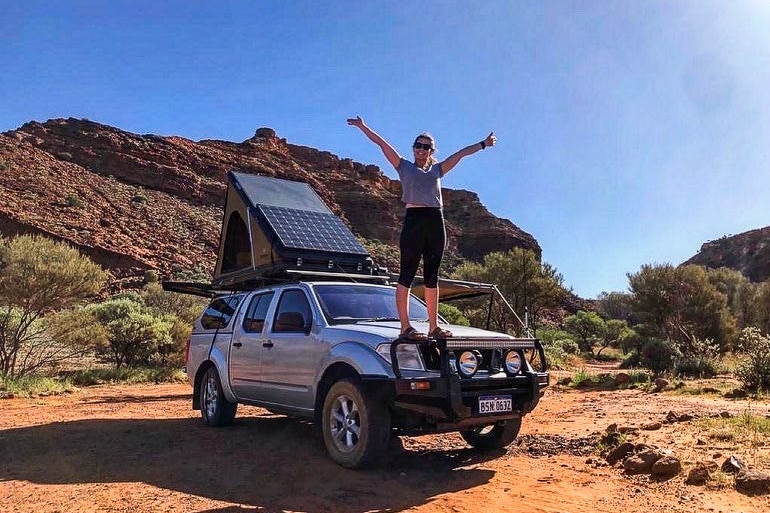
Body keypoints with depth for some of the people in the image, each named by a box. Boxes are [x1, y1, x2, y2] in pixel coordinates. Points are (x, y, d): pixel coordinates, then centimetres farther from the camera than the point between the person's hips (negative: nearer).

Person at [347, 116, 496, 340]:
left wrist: (484, 144, 31)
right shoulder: (404, 166, 13)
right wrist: (363, 127, 4)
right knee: (407, 274, -9)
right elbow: (382, 144, 9)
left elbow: (461, 153, 26)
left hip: (436, 222, 4)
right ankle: (405, 326, -11)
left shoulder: (437, 169, 21)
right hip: (413, 220, -4)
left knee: (432, 276, 6)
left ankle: (433, 326, 9)